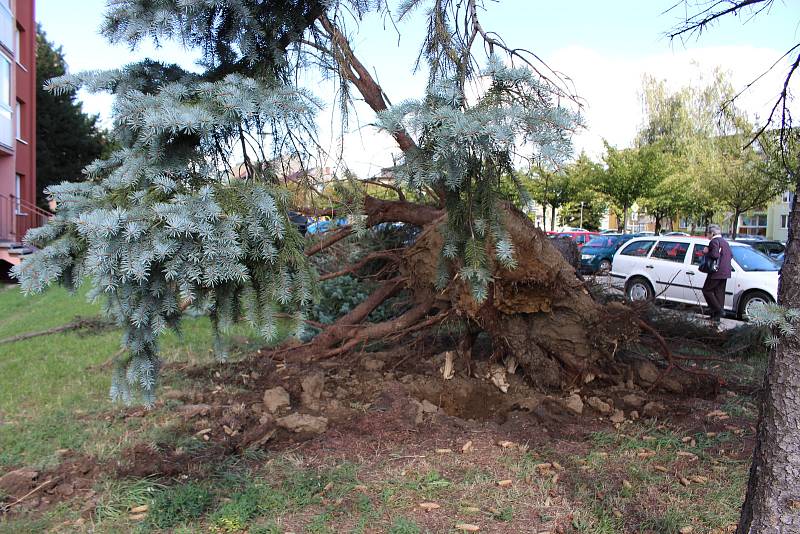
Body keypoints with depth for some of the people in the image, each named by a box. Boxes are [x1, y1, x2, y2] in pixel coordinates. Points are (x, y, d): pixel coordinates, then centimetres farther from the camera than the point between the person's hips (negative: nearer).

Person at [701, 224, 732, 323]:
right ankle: (717, 316, 13)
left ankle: (717, 309, -8)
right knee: (719, 293, 10)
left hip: (716, 272, -9)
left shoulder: (714, 241, -11)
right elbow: (730, 255, 19)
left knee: (707, 290, 1)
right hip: (725, 273, 9)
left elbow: (715, 255, -24)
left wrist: (707, 252, -8)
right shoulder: (725, 242, 18)